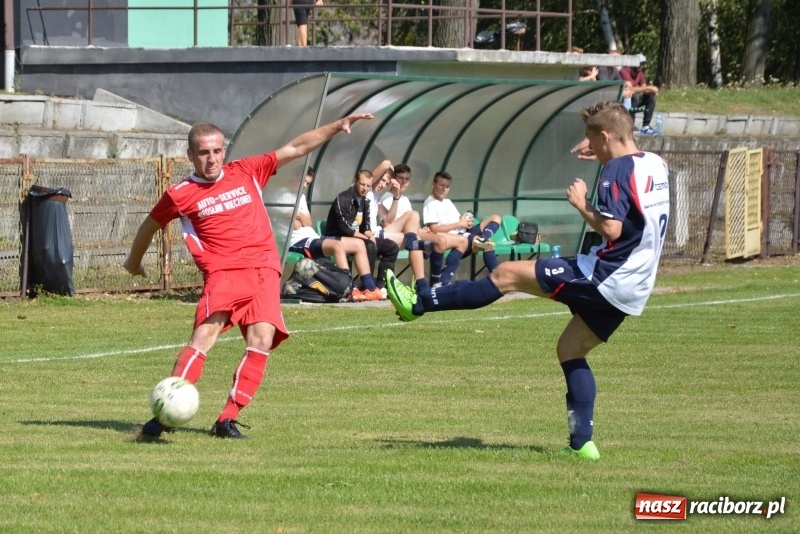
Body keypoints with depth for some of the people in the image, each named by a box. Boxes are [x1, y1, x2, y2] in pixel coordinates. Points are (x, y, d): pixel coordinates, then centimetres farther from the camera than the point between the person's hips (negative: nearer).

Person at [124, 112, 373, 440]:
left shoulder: (246, 172, 12)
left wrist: (337, 127, 9)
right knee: (204, 335, -24)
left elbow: (295, 148, 16)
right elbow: (150, 225, 23)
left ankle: (228, 419, -11)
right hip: (222, 273, -3)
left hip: (264, 271, 3)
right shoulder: (181, 195, 5)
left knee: (262, 340, -16)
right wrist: (134, 261, 38)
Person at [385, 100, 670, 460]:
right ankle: (582, 442, 11)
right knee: (570, 350, 17)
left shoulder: (617, 170, -15)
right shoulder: (655, 164, 11)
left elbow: (612, 229, -24)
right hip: (632, 289, 9)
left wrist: (581, 204, -8)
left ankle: (418, 304, 2)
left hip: (605, 275, -9)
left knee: (507, 275, -2)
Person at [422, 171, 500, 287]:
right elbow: (434, 229, -17)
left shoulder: (448, 202, 23)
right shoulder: (429, 204, -5)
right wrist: (459, 224, -14)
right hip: (451, 239, -9)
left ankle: (482, 240, -28)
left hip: (465, 234, 9)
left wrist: (466, 221, -3)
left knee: (496, 218, 2)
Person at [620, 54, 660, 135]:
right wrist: (648, 87, -29)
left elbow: (643, 89, 9)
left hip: (633, 98, 9)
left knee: (651, 97, -4)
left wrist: (651, 91, -15)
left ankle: (646, 127, -8)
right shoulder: (625, 71, -21)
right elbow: (630, 89, -31)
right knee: (635, 97, -34)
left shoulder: (640, 73, 6)